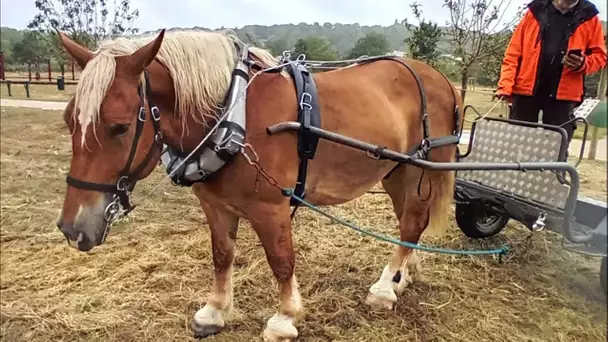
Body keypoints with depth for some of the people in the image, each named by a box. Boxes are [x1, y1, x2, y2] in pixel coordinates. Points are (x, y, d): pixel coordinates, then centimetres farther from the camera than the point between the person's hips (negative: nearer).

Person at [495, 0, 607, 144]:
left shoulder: (589, 17, 7)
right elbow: (514, 52, 3)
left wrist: (583, 63, -12)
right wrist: (505, 85, -6)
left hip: (563, 95, 0)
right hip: (525, 91, 0)